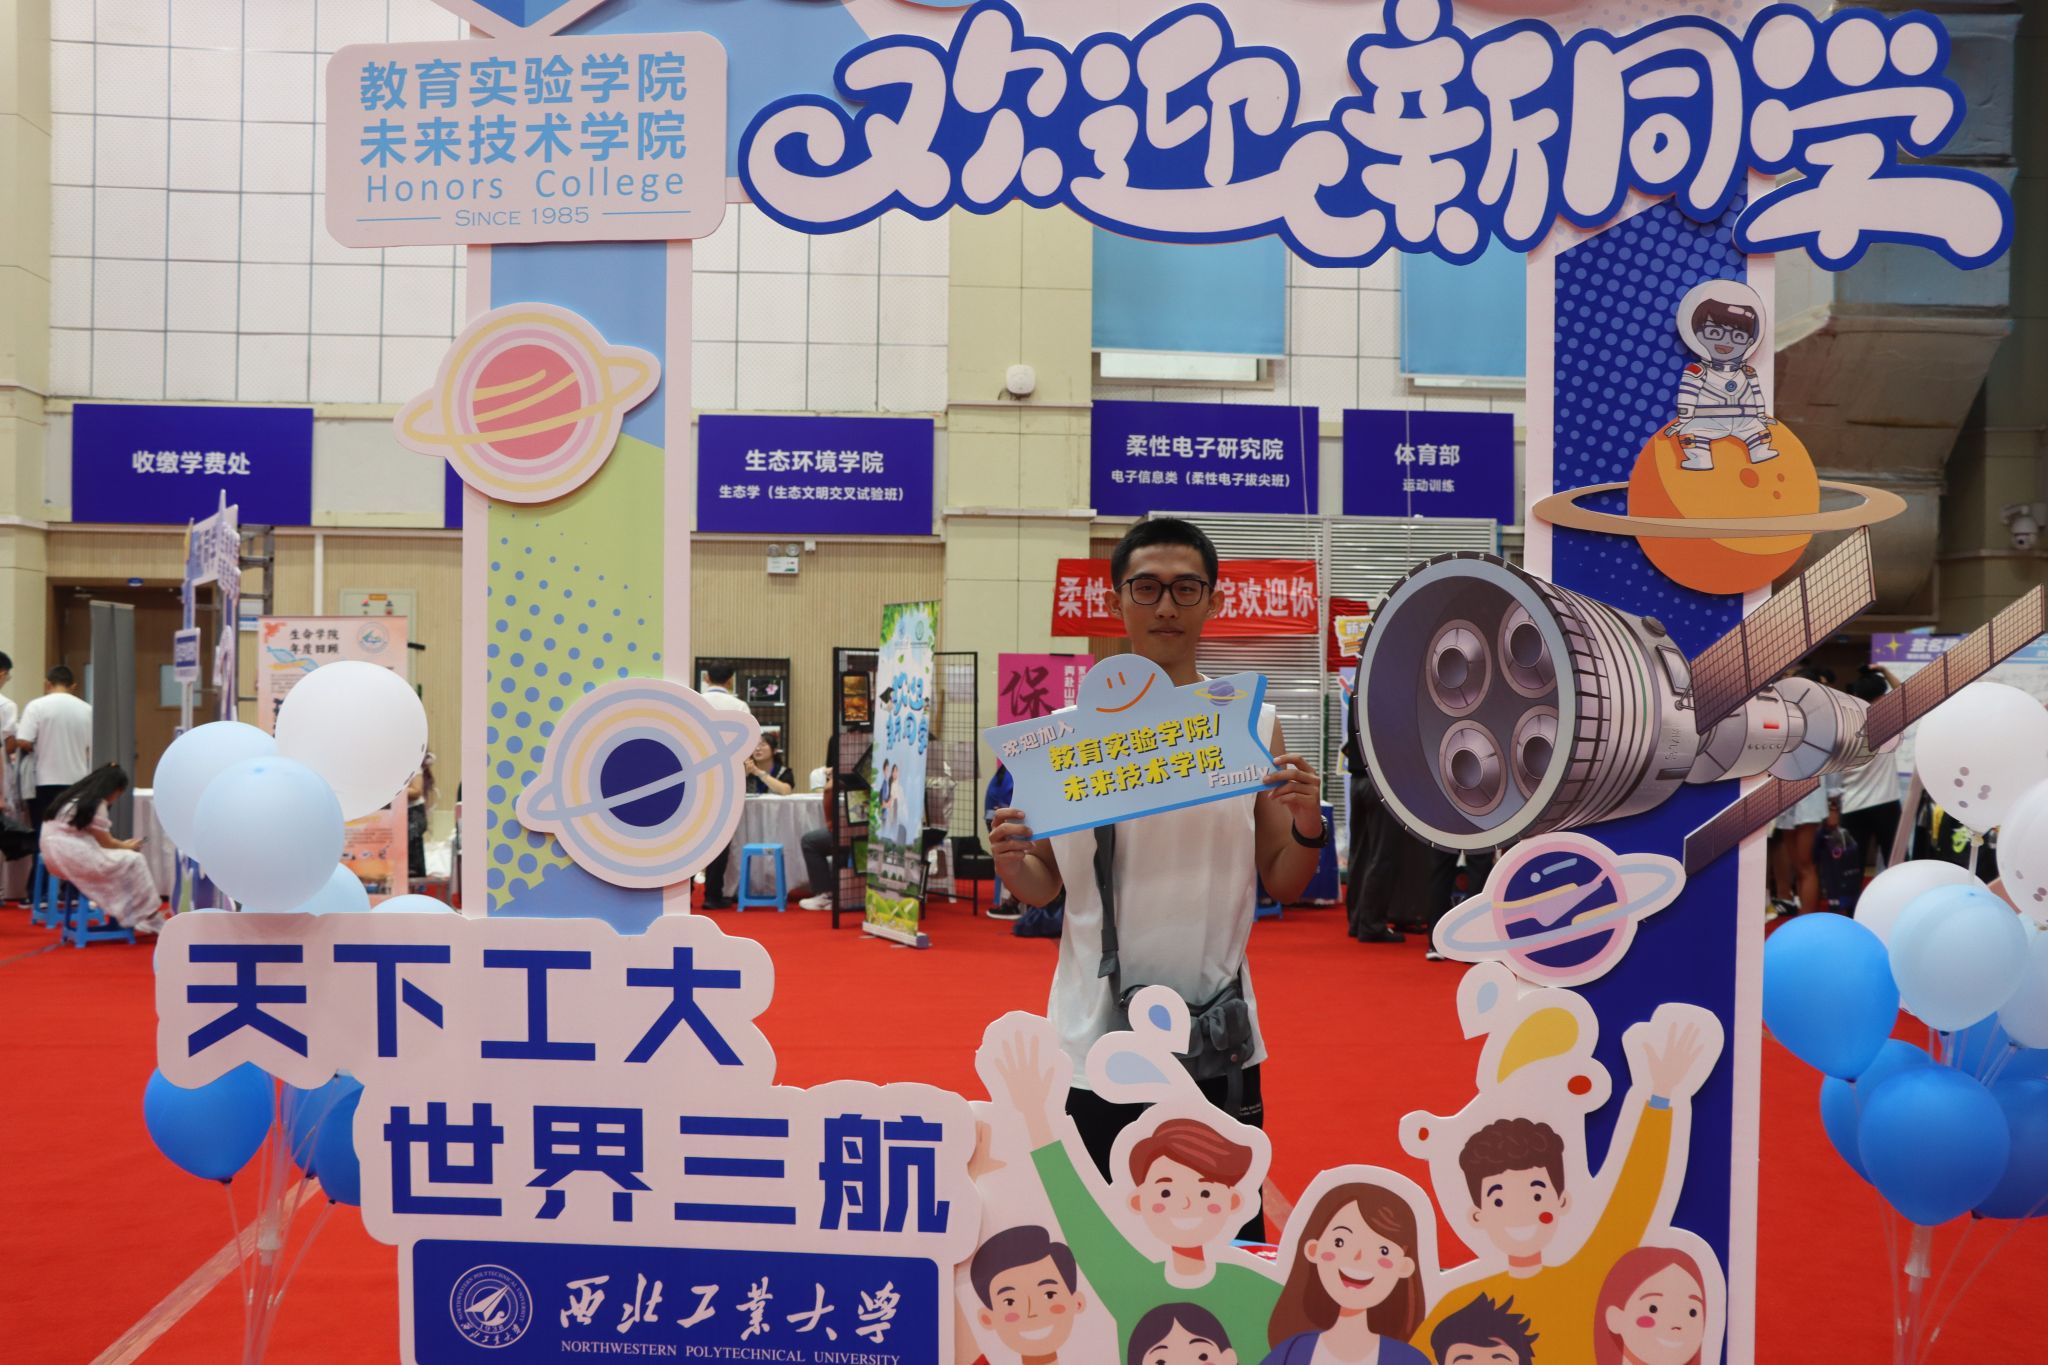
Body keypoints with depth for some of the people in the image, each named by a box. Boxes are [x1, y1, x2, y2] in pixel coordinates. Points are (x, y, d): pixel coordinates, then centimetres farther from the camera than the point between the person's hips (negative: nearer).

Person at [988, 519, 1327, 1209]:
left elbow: (1283, 885, 6)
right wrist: (1010, 860, -15)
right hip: (1099, 1031, 0)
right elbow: (1044, 886, 5)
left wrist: (1307, 825, -13)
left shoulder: (1256, 726, 2)